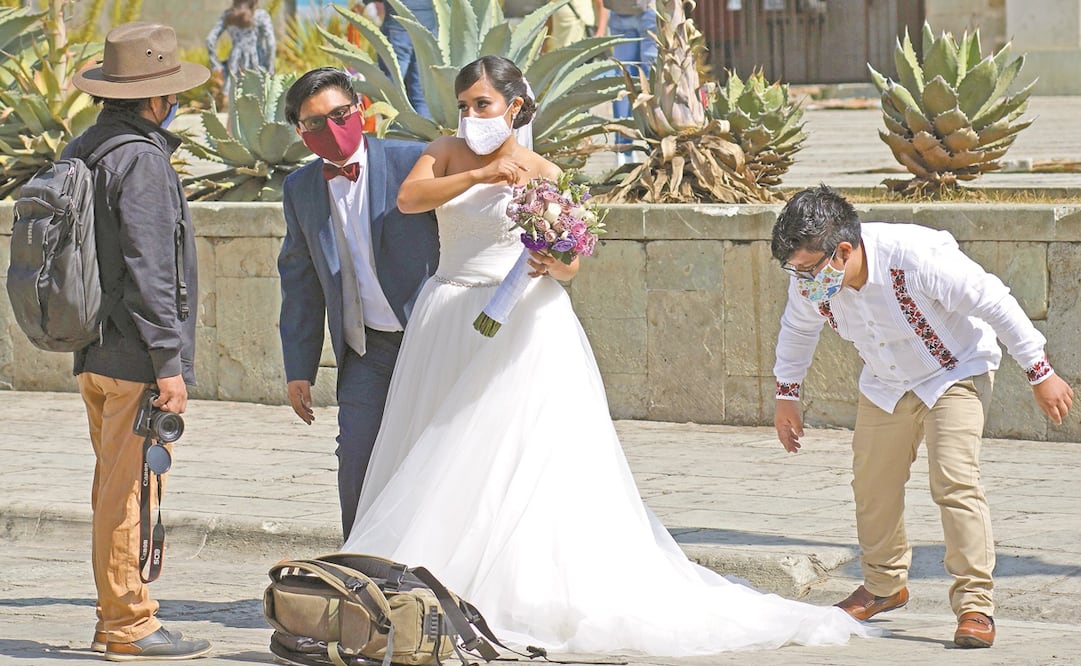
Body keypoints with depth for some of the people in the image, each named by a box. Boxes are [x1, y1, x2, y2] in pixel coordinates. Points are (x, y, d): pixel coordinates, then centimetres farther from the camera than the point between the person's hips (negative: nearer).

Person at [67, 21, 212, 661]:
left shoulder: (81, 151, 13)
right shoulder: (142, 160, -16)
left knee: (114, 487, 15)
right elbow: (148, 268, -20)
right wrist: (168, 361, -18)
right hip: (135, 356, -9)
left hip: (94, 352, 9)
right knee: (131, 491, -5)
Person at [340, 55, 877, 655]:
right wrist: (480, 175, -21)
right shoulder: (446, 155, 7)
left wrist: (559, 266, -24)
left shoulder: (542, 174, -1)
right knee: (440, 464, 3)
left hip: (520, 328, -4)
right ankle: (433, 590, 8)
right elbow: (408, 198, -12)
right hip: (448, 326, 4)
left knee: (524, 461, -9)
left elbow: (571, 264, -2)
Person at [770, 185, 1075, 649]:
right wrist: (786, 394, 12)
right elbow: (798, 329, 5)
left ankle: (975, 604, -12)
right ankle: (885, 585, 33)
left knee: (954, 481, -19)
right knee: (872, 484, 10)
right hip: (885, 385, 6)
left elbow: (995, 303, -25)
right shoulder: (810, 280, -21)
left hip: (955, 372, -6)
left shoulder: (916, 257, -38)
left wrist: (1040, 374, -17)